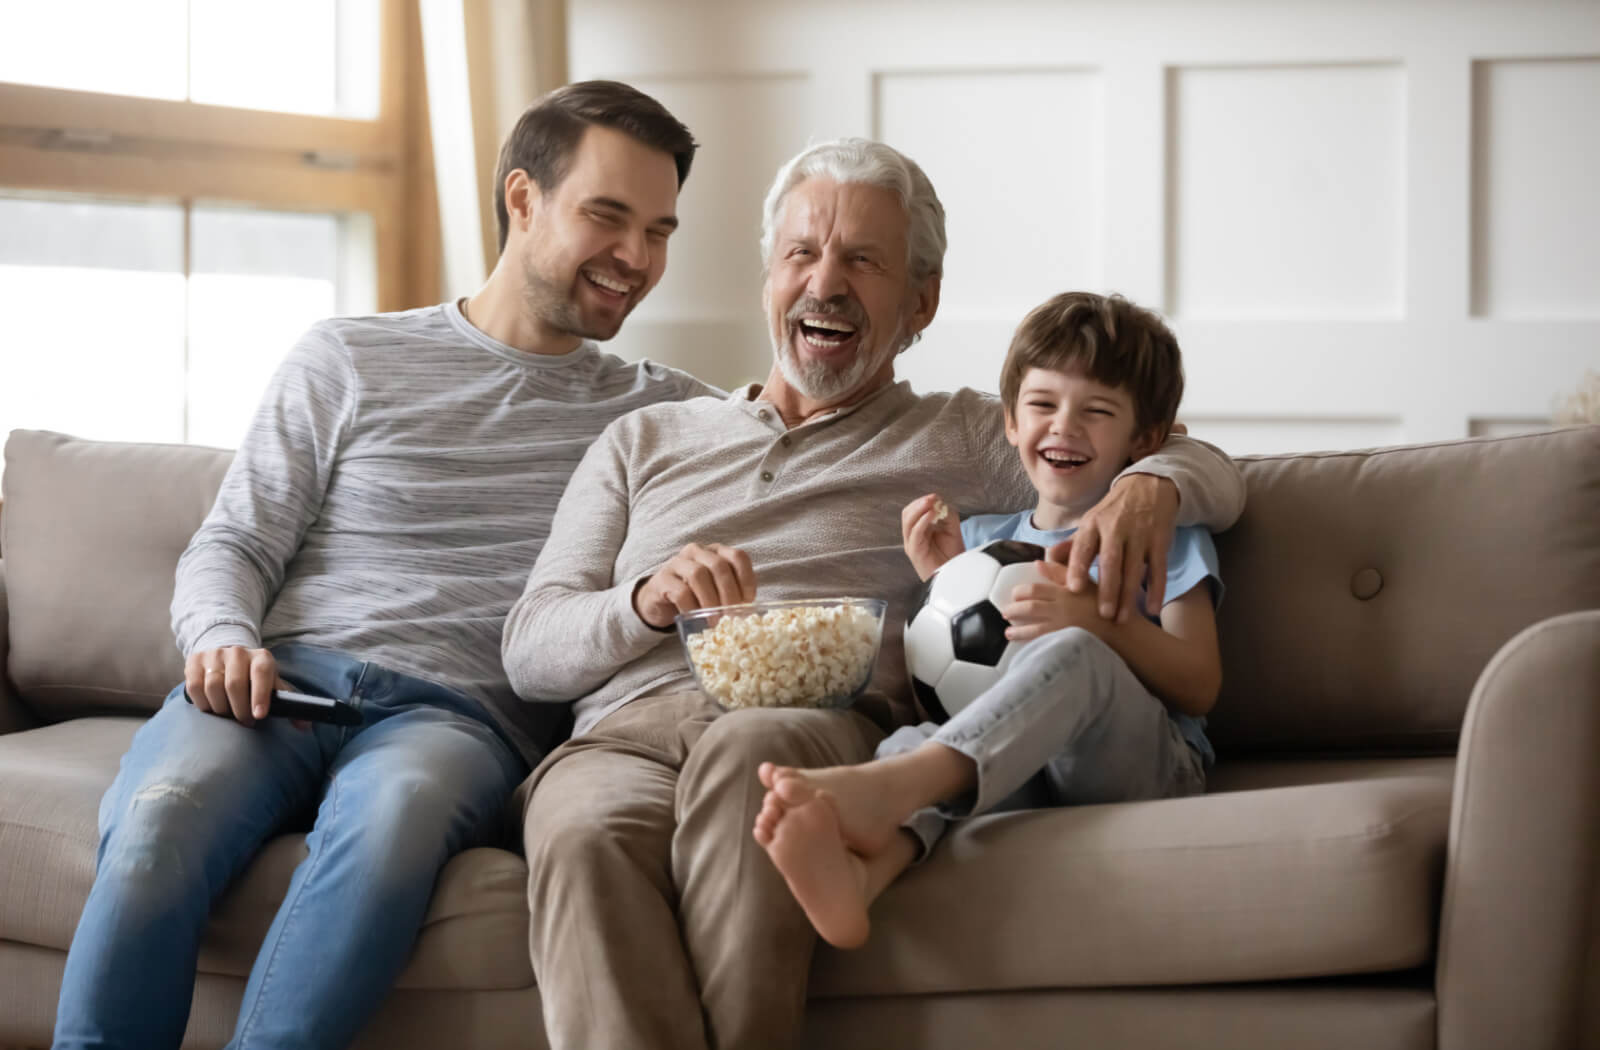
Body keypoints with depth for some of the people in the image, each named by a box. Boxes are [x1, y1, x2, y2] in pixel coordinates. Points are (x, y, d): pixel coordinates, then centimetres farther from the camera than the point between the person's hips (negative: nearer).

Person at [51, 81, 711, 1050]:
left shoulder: (665, 413, 23)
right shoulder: (349, 361, 19)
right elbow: (233, 545, 15)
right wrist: (224, 640, -6)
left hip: (461, 713, 0)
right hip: (286, 680, 0)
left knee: (396, 807, -39)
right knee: (160, 815, -35)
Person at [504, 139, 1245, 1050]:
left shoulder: (960, 441, 27)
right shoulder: (643, 442, 32)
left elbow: (1209, 474, 22)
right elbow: (530, 652, 21)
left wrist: (1150, 487, -4)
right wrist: (645, 602, -1)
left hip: (831, 723, -1)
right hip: (624, 727, 2)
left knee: (751, 753, -41)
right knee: (588, 832, -39)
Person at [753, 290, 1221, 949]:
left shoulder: (1164, 533, 18)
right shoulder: (981, 539, 28)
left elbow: (1199, 687, 4)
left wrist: (1098, 622, -13)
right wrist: (941, 581, 9)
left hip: (1145, 765, -3)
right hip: (1007, 772, 3)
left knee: (1071, 652, -35)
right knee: (911, 738, -31)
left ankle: (886, 787, -57)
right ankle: (866, 864, -68)